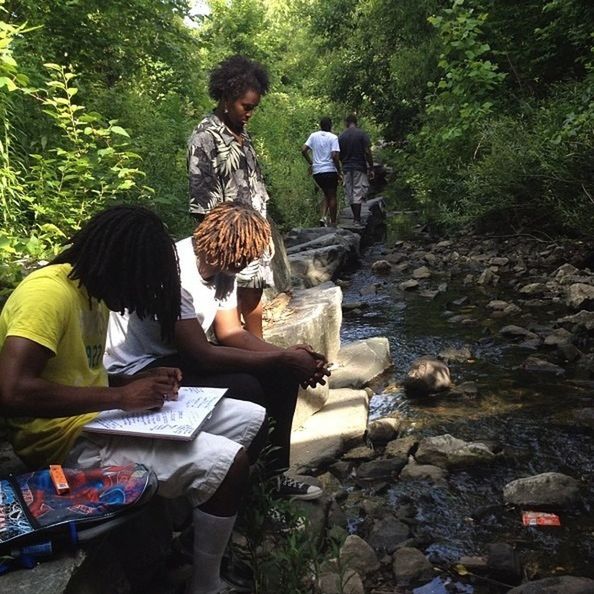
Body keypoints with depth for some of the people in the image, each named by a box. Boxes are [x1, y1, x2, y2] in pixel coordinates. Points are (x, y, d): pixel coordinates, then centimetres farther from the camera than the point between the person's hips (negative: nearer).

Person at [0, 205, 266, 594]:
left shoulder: (92, 292, 11)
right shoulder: (49, 291, -20)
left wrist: (142, 382, 0)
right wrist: (121, 396, -24)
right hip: (69, 440, -10)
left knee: (251, 418, 7)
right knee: (228, 462, -23)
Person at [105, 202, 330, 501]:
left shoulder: (222, 267, -4)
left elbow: (230, 332, 1)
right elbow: (203, 355, -30)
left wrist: (289, 355, -14)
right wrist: (282, 359, -25)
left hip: (180, 355, 9)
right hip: (140, 370, -8)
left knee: (283, 376, -2)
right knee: (246, 389, -27)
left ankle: (273, 474, 9)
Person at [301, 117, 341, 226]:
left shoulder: (313, 135, 7)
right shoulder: (333, 137, -5)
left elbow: (303, 150, 1)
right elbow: (334, 156, -14)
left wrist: (311, 163, 13)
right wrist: (339, 171, -6)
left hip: (317, 172, 4)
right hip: (330, 170, -4)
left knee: (326, 195, 19)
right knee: (332, 196, 6)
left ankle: (322, 217, 1)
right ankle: (333, 223, 8)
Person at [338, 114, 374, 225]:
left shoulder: (341, 136, 5)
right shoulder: (362, 134, -5)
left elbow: (339, 154, 7)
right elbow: (367, 152, -9)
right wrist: (371, 168, -3)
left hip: (346, 168, 3)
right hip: (360, 167, -3)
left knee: (350, 194, 10)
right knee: (358, 193, -3)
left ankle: (355, 217, 17)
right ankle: (357, 219, -8)